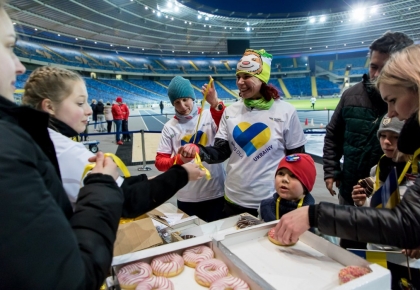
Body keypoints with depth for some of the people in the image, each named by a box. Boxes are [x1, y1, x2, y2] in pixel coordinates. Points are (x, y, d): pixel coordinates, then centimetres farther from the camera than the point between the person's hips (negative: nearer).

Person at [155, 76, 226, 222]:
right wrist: (179, 159, -19)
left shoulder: (209, 116, -4)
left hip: (216, 192, -1)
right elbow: (160, 162, 0)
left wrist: (215, 104, -34)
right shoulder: (170, 127, 2)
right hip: (186, 197, 2)